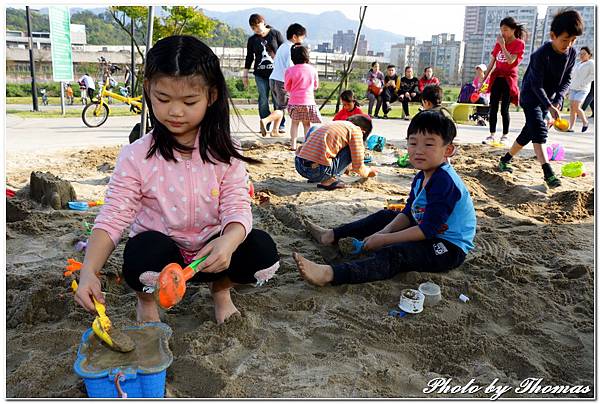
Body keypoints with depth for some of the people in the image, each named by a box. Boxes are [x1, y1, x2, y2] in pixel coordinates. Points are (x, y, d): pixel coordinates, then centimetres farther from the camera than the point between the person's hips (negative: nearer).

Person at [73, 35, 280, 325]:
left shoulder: (224, 153, -9)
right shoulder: (136, 156, -12)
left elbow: (237, 208, -14)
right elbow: (113, 216, -13)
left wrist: (229, 241, -38)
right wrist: (89, 271, -29)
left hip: (210, 254, 2)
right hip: (162, 251, -1)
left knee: (262, 248, -24)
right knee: (144, 248, -35)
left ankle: (221, 289, 10)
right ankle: (146, 300, 2)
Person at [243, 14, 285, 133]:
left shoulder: (276, 34, 4)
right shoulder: (252, 40, 10)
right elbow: (249, 57, 15)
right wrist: (245, 74, 13)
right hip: (260, 75, 2)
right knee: (263, 99, -3)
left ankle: (280, 125, 7)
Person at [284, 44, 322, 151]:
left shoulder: (290, 71, -8)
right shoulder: (312, 69, -1)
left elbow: (287, 88, 2)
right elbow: (316, 86, 12)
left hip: (295, 102, -1)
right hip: (309, 101, 1)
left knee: (294, 123, 11)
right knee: (307, 124, 10)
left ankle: (293, 144, 8)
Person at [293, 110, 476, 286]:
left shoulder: (444, 182, -26)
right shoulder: (421, 177, 5)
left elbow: (428, 229, -28)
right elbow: (408, 213, 7)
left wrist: (384, 239, -24)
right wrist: (384, 231, -11)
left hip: (450, 248, -10)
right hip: (428, 232, 10)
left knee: (393, 254, -30)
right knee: (386, 216, 16)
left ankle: (328, 274, -43)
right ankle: (332, 235, 24)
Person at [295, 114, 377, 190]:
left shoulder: (334, 123, 24)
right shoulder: (355, 130, 3)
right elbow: (358, 166, 3)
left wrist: (347, 167, 53)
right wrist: (368, 172, 26)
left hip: (299, 166, 6)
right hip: (317, 171, -6)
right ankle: (329, 180, -3)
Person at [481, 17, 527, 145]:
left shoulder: (519, 43, -4)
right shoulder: (499, 42, 11)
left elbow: (511, 60, -17)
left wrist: (503, 45, -16)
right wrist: (484, 79, 8)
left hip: (509, 78, -5)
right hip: (496, 77, 5)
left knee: (504, 110, -5)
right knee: (493, 108, -1)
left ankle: (505, 136, 4)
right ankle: (492, 135, 4)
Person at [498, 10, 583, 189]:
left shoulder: (571, 53, -5)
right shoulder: (541, 54, -24)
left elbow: (566, 80, 1)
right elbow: (536, 85, -23)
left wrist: (558, 99, -16)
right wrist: (549, 106, -29)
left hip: (548, 98, 7)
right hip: (531, 96, -7)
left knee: (529, 132, 10)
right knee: (540, 131, -20)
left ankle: (505, 160, 25)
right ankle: (548, 173, -28)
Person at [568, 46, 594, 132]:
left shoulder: (591, 63, 1)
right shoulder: (577, 65, 22)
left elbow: (593, 74, -10)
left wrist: (583, 83, -17)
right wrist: (568, 90, 17)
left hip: (583, 89, -6)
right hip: (573, 88, 6)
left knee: (576, 107, -17)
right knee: (572, 108, -2)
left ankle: (585, 122, 4)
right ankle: (570, 128, -5)